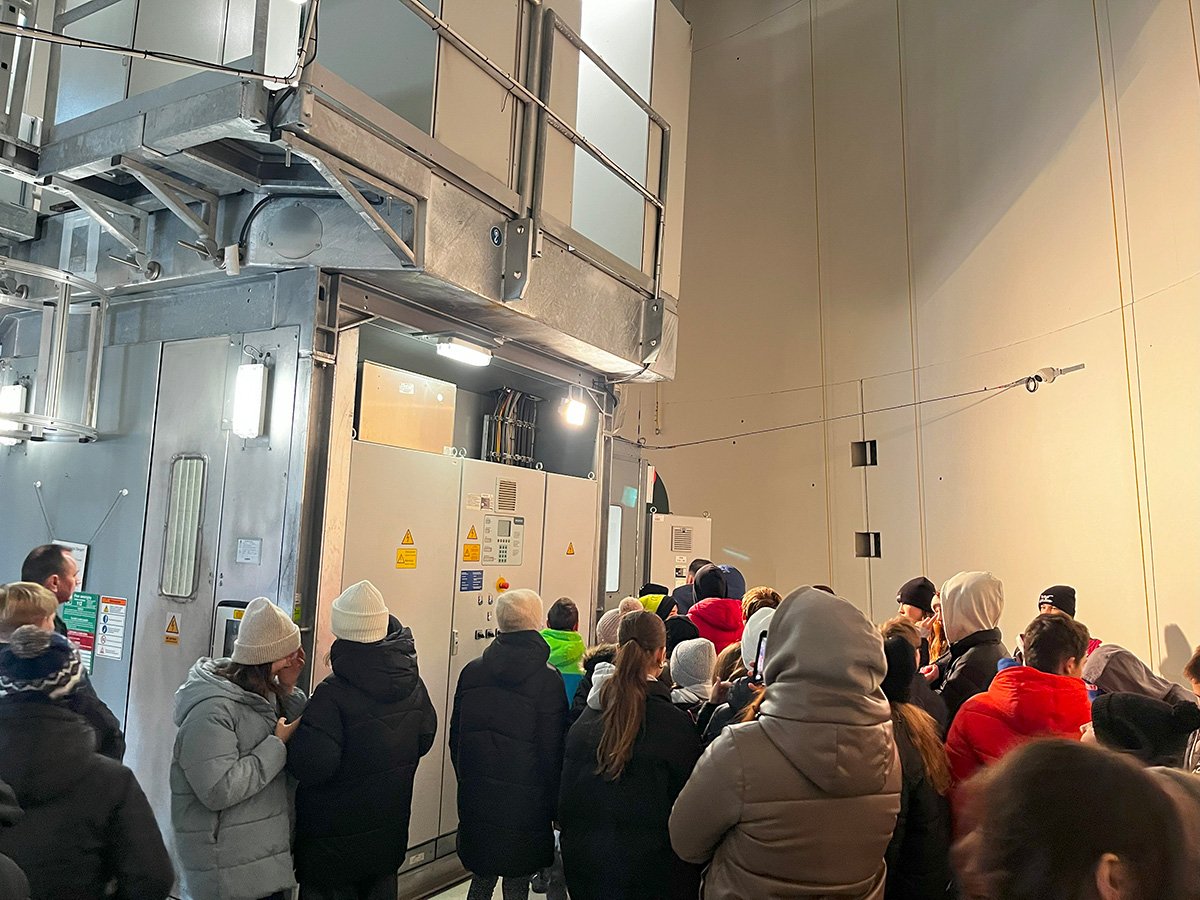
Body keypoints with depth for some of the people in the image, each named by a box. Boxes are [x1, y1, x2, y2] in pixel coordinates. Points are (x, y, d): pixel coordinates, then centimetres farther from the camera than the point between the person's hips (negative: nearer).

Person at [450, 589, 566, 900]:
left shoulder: (472, 671, -1)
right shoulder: (547, 679, -13)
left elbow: (455, 737, 8)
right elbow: (552, 751, -9)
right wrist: (554, 806, 1)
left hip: (475, 797, 4)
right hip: (526, 802, -4)